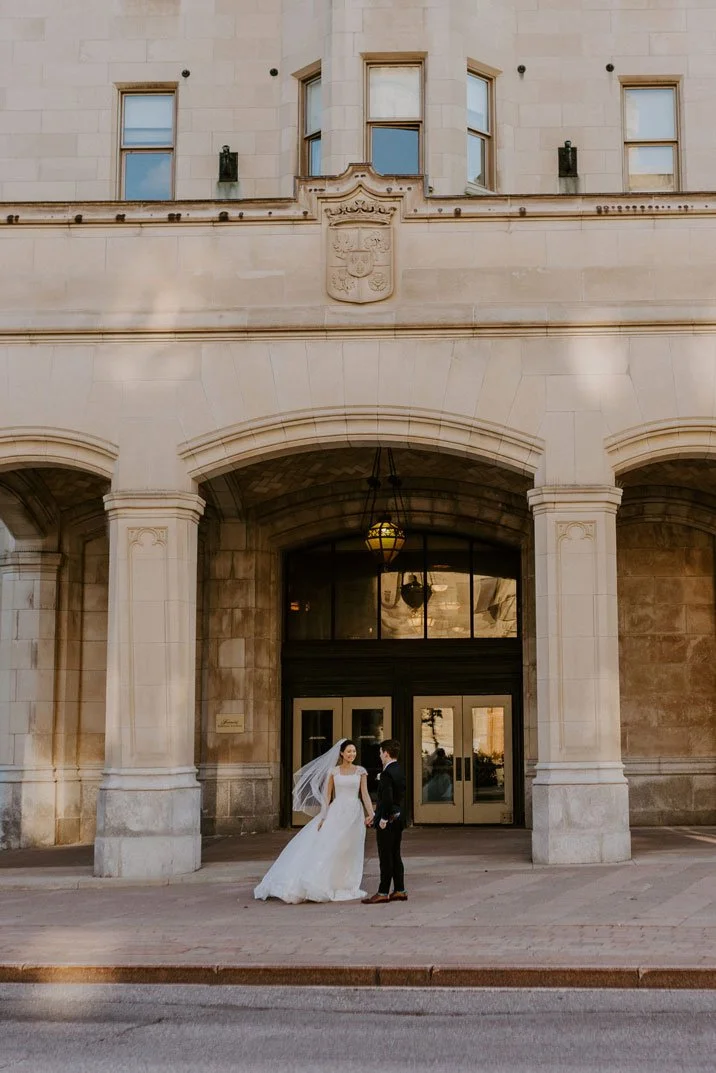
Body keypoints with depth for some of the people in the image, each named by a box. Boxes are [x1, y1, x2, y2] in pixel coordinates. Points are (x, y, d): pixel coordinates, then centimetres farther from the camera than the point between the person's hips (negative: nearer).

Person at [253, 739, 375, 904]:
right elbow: (327, 795, 5)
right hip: (336, 812, 0)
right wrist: (323, 816, -1)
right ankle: (326, 885, -2)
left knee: (349, 851, 5)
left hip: (354, 813, 0)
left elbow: (365, 794, 0)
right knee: (328, 848, -7)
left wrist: (371, 813, -11)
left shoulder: (361, 771, 5)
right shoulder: (333, 771, 5)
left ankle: (345, 886, 14)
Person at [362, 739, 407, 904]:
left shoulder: (387, 773, -18)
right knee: (395, 856, 13)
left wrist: (383, 819, -16)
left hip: (388, 822, -9)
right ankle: (399, 891, 16)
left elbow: (387, 798, -25)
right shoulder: (399, 771, 11)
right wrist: (375, 816, 21)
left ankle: (383, 893, 2)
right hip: (399, 819, 9)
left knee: (386, 858, -3)